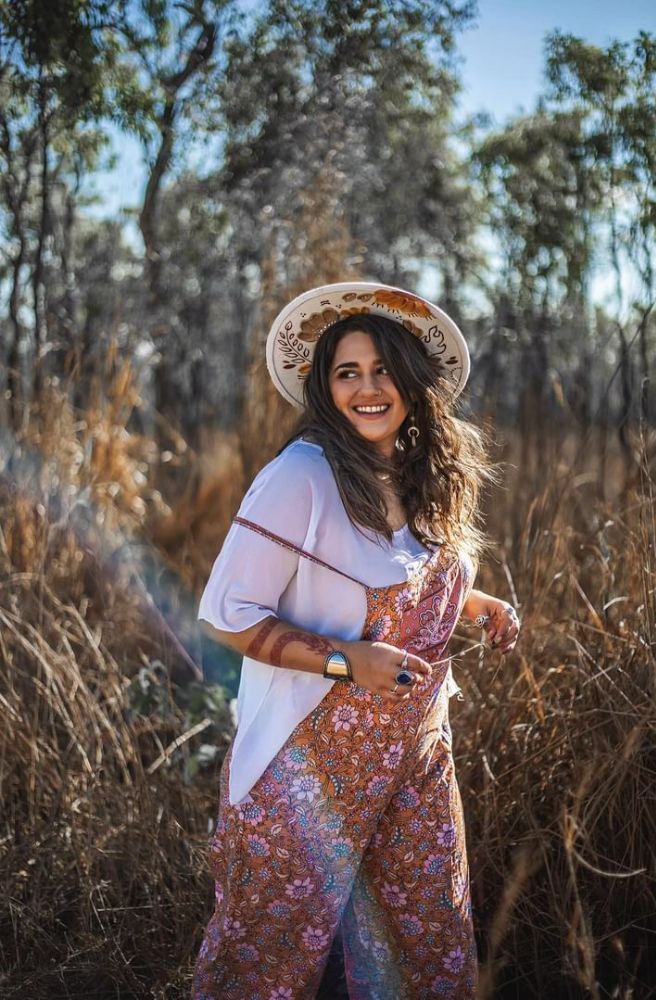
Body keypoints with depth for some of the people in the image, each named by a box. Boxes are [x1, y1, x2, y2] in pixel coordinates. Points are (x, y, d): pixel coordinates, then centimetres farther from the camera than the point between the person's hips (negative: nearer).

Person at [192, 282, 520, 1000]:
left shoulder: (427, 478, 3)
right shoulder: (301, 477, -18)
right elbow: (228, 613, -17)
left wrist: (482, 605, 1)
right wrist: (346, 661, -24)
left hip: (418, 751, 6)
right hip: (314, 757, -6)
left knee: (431, 934, 16)